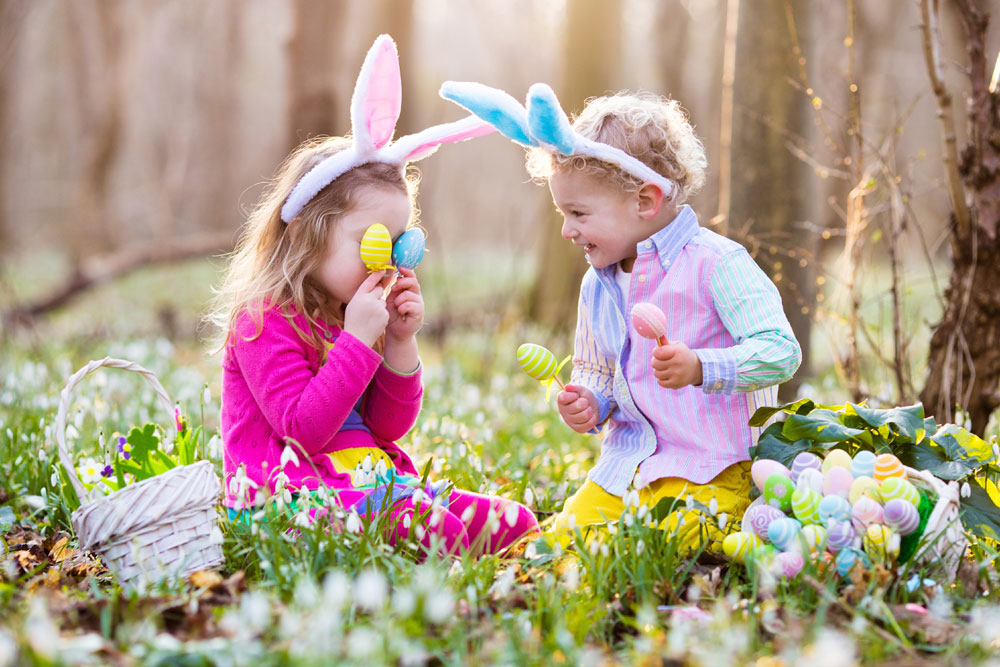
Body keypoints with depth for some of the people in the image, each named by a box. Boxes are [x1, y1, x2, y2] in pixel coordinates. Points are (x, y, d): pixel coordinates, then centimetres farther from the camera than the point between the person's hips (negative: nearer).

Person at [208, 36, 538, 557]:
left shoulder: (353, 316, 16)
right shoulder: (264, 321, -10)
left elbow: (390, 427, 15)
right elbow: (304, 430, -19)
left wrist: (400, 344, 0)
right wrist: (358, 341, -20)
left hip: (370, 484, 9)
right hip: (292, 491, -9)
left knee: (517, 522, -10)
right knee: (433, 527, -37)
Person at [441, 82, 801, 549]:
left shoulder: (717, 264, -12)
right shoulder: (597, 286, 11)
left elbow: (782, 352, -17)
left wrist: (700, 368, -31)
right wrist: (589, 402, 1)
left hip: (710, 470, -6)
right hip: (623, 471, 7)